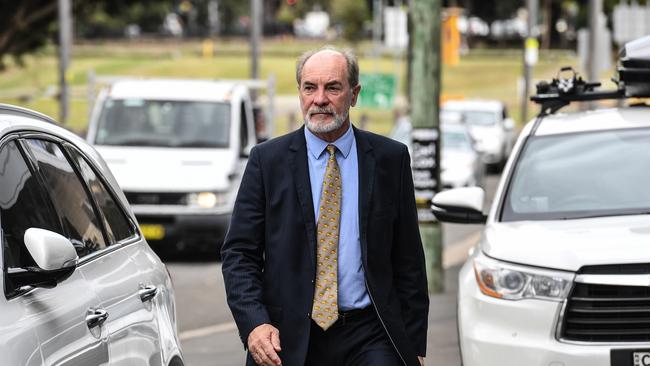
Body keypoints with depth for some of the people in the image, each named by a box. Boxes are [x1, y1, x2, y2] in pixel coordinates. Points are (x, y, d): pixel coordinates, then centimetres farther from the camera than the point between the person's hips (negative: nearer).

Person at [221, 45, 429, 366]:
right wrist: (254, 324, -13)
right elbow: (238, 253, 2)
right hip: (289, 340, 0)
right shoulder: (267, 159, 5)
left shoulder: (390, 158, 7)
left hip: (369, 339, 0)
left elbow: (409, 259, 9)